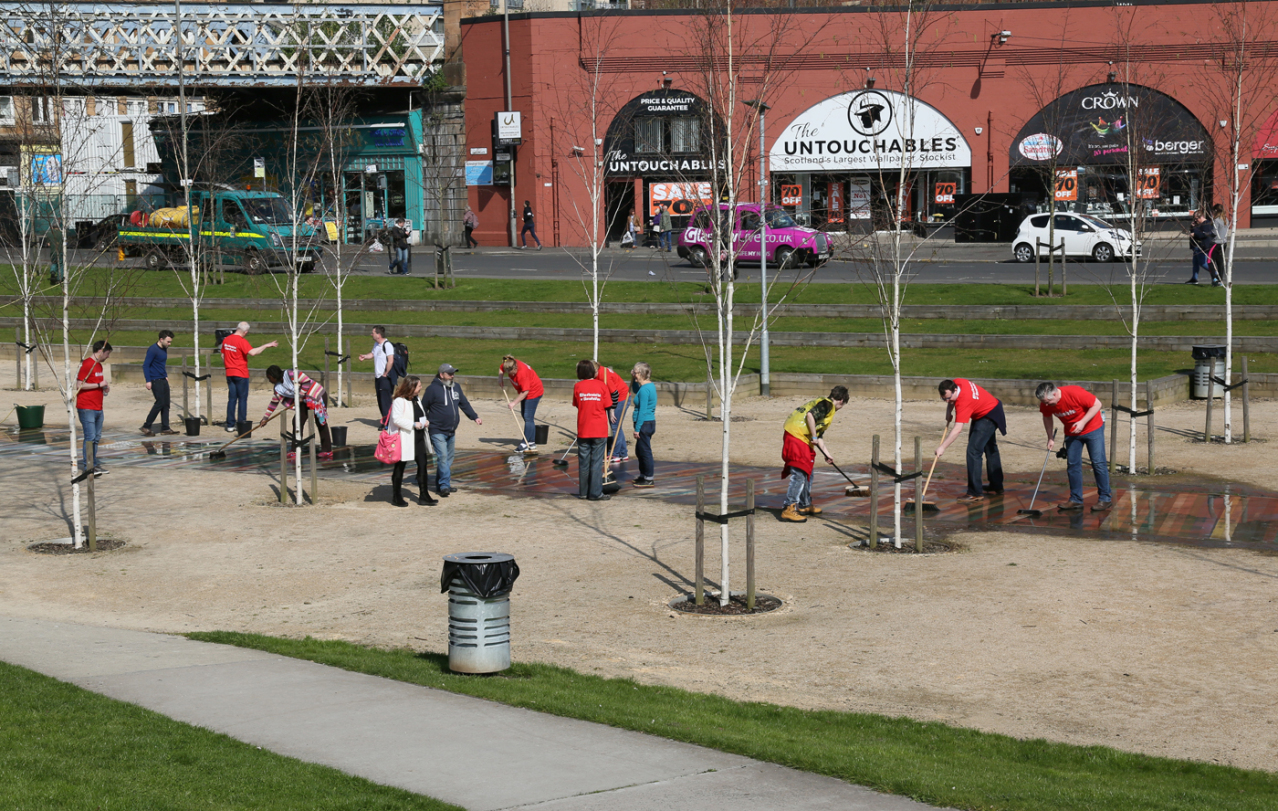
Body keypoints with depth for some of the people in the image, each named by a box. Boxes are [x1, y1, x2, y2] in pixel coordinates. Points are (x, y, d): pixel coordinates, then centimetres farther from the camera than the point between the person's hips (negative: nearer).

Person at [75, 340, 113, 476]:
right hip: (87, 408, -9)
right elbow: (79, 385, -18)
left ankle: (94, 465, 17)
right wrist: (99, 385, -15)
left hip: (98, 408, 9)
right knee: (90, 437, -10)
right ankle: (87, 466, -7)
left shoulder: (99, 365, 18)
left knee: (96, 437, 11)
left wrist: (105, 387, 11)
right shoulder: (86, 364, -12)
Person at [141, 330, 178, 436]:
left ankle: (165, 428, 10)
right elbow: (145, 365, -16)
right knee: (160, 403, -11)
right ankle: (146, 427, -4)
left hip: (163, 380, 9)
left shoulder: (164, 349, 12)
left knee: (166, 404, 6)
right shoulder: (153, 350, -15)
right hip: (155, 380, -9)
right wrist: (148, 381, -19)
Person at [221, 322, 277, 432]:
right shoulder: (242, 341, -17)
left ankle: (230, 425, 9)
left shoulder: (226, 340, 6)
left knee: (232, 399, 10)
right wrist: (266, 346, -26)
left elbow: (223, 356, 16)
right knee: (242, 399, 2)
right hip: (241, 374, -6)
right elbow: (252, 352, -31)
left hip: (229, 373, 6)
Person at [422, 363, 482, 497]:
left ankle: (441, 485, 18)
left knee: (448, 459, 10)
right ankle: (444, 485, -14)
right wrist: (425, 421, -13)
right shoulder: (433, 389, -9)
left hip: (451, 431, 7)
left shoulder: (456, 387, 11)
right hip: (437, 431, -7)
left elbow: (465, 404, 17)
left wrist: (475, 417, 9)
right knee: (442, 457, -14)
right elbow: (423, 407, -4)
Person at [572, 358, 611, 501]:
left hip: (583, 430, 1)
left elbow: (576, 405, 8)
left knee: (583, 462, 10)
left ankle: (583, 492, 15)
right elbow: (607, 406, -1)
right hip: (599, 430, -1)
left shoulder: (578, 386, -2)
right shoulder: (601, 385, -4)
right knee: (597, 462, 1)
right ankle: (595, 493, 0)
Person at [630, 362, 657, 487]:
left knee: (645, 451, -2)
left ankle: (649, 479, 4)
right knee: (640, 450, 20)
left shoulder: (644, 389, -20)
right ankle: (643, 475, 30)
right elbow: (636, 390, 33)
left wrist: (637, 429, -19)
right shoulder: (650, 385, 10)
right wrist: (633, 379, 16)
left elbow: (642, 411, -22)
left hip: (644, 424, -10)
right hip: (649, 422, 10)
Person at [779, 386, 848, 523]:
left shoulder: (827, 406, 25)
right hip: (796, 436, -10)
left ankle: (804, 505, 34)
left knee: (807, 473, 21)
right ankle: (788, 509, -17)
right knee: (799, 474, -13)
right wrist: (814, 437, -15)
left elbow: (819, 436, 28)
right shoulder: (827, 404, -5)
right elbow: (810, 415, -22)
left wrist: (826, 454, 29)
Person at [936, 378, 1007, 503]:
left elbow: (957, 429, -42)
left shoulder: (963, 402, -38)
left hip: (989, 416, -11)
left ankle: (975, 492, -17)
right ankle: (996, 487, 36)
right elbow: (952, 400, 11)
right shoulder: (955, 382, -15)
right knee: (990, 449, 22)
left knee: (973, 451, -19)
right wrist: (949, 412, -3)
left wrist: (942, 447, -42)